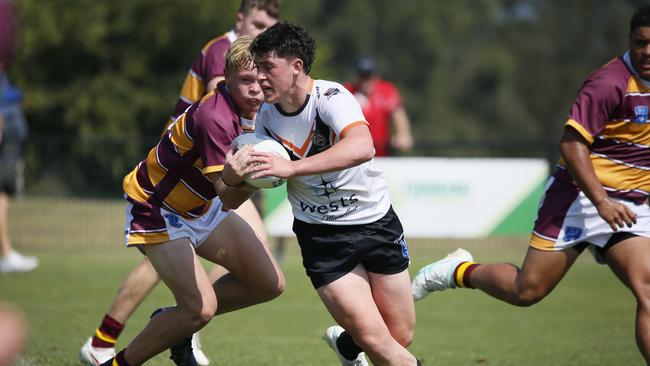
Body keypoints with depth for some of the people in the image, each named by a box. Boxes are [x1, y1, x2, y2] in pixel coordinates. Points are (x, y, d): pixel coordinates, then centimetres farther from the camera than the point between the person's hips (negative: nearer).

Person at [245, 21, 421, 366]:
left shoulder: (330, 96, -21)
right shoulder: (265, 116, -6)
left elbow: (362, 147, -42)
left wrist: (290, 167, -46)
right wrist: (236, 175, -18)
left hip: (375, 220, -1)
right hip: (320, 232, 2)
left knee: (400, 338, 8)